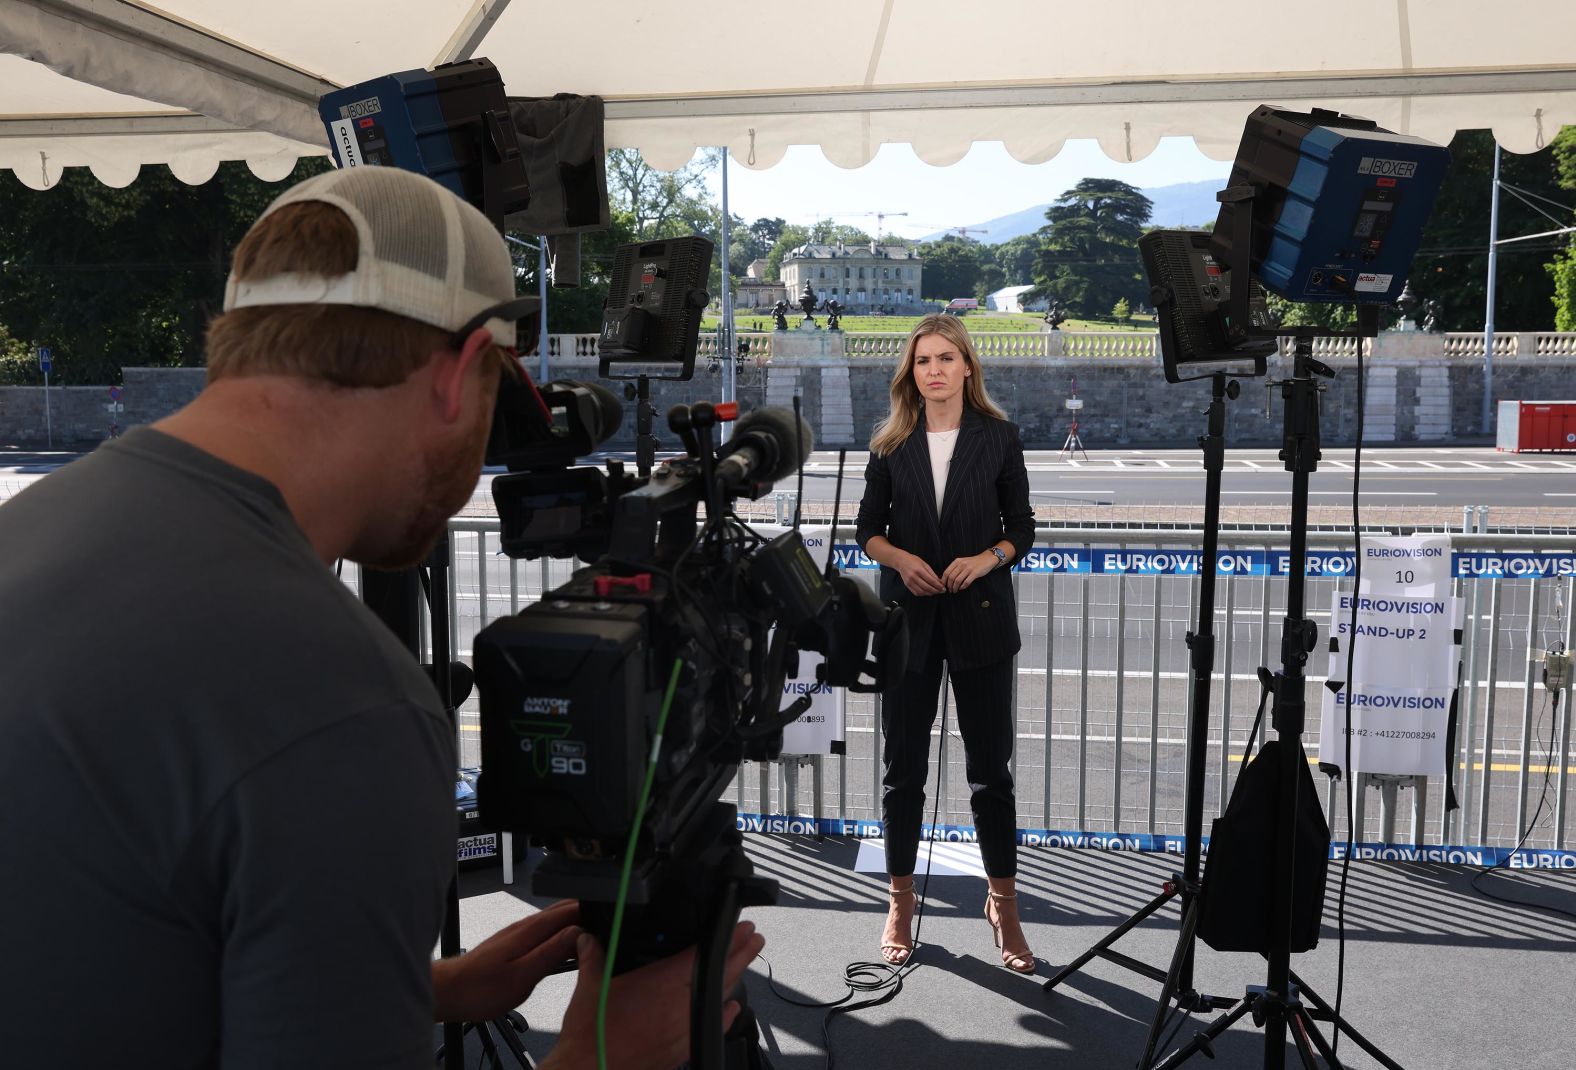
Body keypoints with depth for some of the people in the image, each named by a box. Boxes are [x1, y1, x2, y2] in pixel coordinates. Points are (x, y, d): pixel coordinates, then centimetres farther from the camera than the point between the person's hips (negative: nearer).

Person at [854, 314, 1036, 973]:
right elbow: (868, 528, 8)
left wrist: (987, 558, -15)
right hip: (907, 619, 1)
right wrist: (902, 560, -12)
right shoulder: (891, 444, 4)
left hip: (980, 617, -1)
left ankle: (1002, 904, 21)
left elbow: (1022, 527, 5)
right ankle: (901, 901, 23)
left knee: (990, 766, 5)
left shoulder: (998, 438, 1)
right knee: (903, 765, 8)